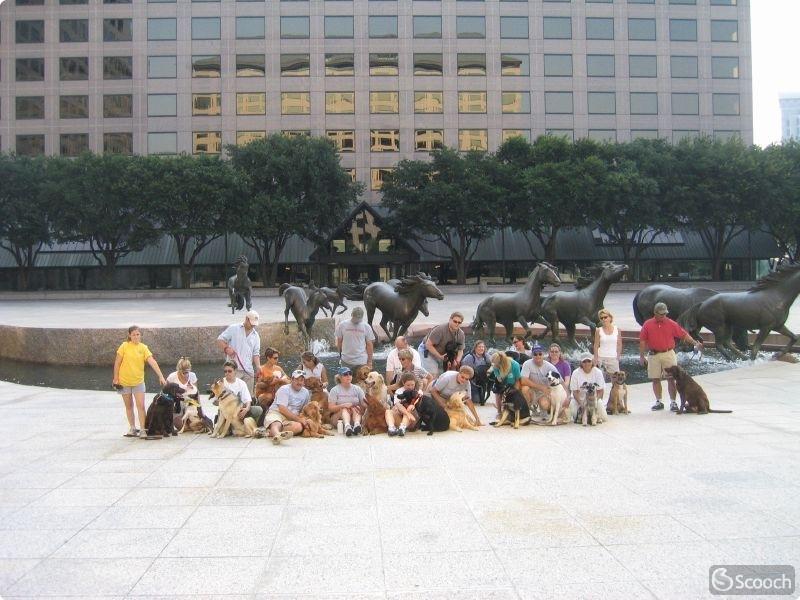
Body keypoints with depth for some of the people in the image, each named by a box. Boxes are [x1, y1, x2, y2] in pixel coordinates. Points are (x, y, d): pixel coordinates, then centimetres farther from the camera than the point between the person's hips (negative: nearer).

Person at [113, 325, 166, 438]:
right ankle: (132, 428, 23)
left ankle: (142, 429, -4)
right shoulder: (124, 346, -9)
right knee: (129, 406, 11)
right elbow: (117, 363, -3)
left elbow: (152, 362, -14)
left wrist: (161, 376, -21)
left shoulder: (143, 348, -5)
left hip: (138, 381, 0)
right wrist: (116, 378, -4)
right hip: (124, 381, 0)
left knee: (141, 406, -7)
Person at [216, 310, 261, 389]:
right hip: (234, 368, -4)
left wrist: (258, 366, -1)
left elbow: (255, 353, 16)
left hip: (248, 371, 5)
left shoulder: (256, 336, 16)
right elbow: (219, 340, 2)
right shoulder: (233, 328, 3)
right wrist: (226, 348, -18)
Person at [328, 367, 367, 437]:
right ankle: (347, 426, -59)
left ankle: (357, 424, -56)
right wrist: (343, 405, -23)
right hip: (338, 417, -2)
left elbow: (365, 405, 1)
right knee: (345, 409, -30)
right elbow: (331, 408, -6)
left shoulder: (357, 389, 9)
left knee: (355, 408, -27)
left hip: (356, 415, 2)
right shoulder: (334, 390, 3)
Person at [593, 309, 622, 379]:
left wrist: (618, 356, 2)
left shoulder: (617, 330, 3)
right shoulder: (598, 331, 0)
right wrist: (596, 359, -4)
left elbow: (619, 345, 8)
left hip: (613, 358, 1)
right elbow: (596, 346, 2)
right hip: (601, 358, -1)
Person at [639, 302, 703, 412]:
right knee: (655, 379, 6)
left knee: (671, 379, -3)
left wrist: (695, 342, -9)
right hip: (653, 355, 1)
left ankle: (673, 402, 2)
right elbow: (642, 341, 4)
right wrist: (641, 356, 3)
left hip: (668, 354, -1)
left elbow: (684, 334, 2)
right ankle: (659, 402, 17)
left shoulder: (671, 324, 1)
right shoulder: (647, 324, 2)